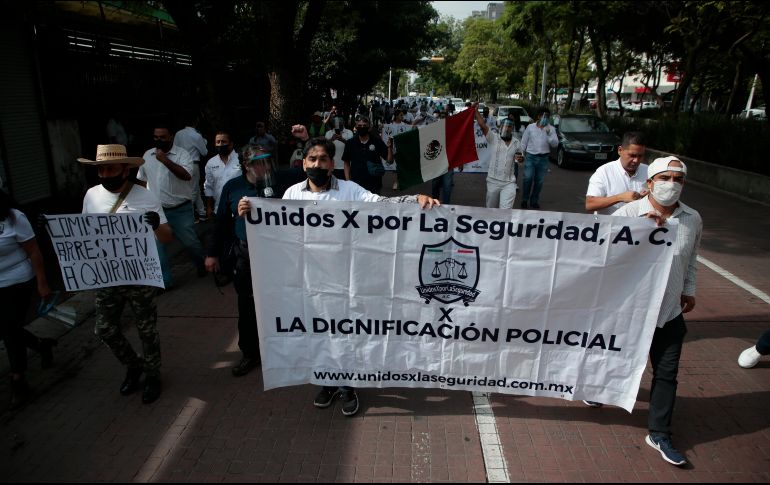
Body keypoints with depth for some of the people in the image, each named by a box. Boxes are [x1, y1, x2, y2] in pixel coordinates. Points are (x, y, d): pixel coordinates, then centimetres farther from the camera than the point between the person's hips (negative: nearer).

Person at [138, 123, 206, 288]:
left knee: (190, 242, 7)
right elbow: (142, 179, 18)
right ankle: (165, 281, 14)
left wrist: (165, 160, -26)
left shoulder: (182, 154, -7)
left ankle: (202, 266, 34)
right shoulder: (147, 155, 8)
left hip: (180, 210, -4)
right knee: (157, 246, 4)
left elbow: (186, 175, -24)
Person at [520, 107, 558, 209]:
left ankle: (534, 201, 19)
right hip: (530, 156, -1)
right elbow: (524, 142, 8)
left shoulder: (551, 129, 5)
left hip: (543, 158, 2)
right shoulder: (530, 127, 3)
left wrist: (548, 133, -18)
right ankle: (524, 200, 5)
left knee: (539, 181, 6)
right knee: (528, 178, -10)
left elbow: (555, 144, -5)